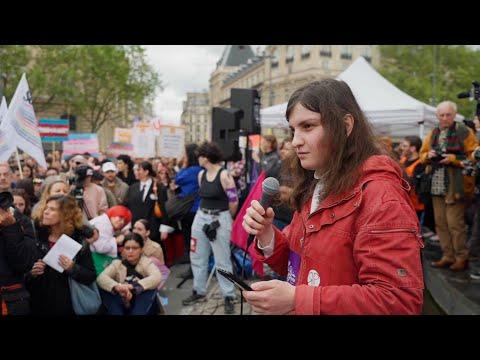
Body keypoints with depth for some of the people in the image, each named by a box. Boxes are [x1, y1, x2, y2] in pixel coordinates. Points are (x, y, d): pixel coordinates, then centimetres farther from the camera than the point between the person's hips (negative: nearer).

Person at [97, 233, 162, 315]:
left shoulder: (146, 262, 1)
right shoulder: (117, 263, 6)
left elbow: (157, 278, -21)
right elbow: (101, 278, -14)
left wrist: (131, 287, -34)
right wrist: (117, 287, -36)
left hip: (143, 305, -1)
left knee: (151, 288, -28)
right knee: (104, 289, -19)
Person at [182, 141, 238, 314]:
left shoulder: (224, 175, -15)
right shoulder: (201, 175, 6)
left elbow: (234, 202, -8)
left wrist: (226, 218, 6)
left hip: (220, 219, -7)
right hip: (201, 217, 7)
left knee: (222, 260, 1)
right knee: (197, 257, 13)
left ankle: (229, 296, 14)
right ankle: (199, 291, 29)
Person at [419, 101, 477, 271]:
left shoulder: (464, 132, -4)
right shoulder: (433, 134, 14)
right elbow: (422, 154, 19)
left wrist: (453, 158, -18)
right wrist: (428, 155, -2)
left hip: (455, 185, -6)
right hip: (437, 185, 6)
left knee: (455, 222, -5)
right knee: (440, 222, 9)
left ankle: (461, 257, 9)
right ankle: (448, 256, 20)